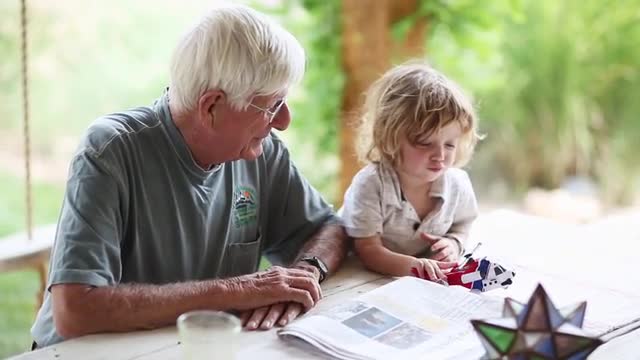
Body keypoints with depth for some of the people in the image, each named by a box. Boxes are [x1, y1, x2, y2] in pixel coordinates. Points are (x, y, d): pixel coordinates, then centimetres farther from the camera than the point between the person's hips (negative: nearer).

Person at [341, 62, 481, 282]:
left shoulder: (457, 183, -6)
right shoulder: (370, 185, -21)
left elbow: (462, 224, 14)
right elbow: (368, 250, -22)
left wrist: (454, 243, -9)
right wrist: (412, 266, -38)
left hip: (431, 281, 5)